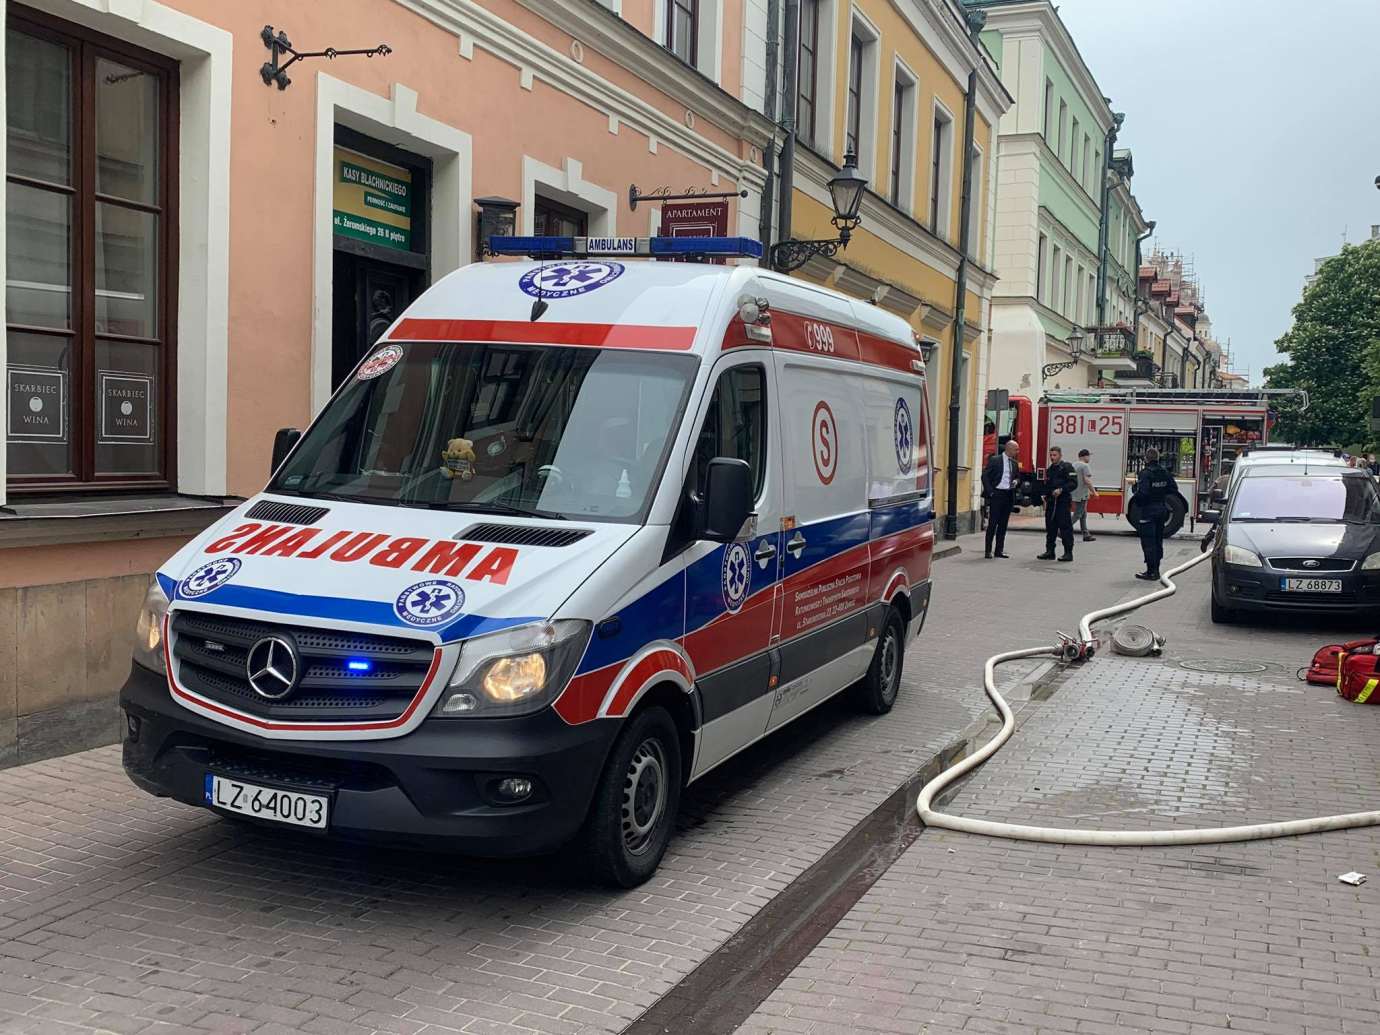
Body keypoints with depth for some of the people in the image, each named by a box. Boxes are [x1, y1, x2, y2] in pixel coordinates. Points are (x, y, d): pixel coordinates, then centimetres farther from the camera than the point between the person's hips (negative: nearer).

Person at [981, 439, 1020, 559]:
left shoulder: (1014, 463, 12)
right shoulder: (995, 460, -5)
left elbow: (1016, 477, 25)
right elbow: (985, 476, -6)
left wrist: (1015, 483, 1)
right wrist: (990, 492, -11)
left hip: (1009, 495, 6)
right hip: (997, 494, -6)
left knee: (1003, 524, 7)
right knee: (992, 523, -4)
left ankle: (999, 550, 12)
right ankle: (988, 551, -1)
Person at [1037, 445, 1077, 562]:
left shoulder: (1067, 467, -4)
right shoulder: (1049, 469, 19)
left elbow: (1073, 483, -13)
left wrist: (1061, 489, -21)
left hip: (1063, 501, -7)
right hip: (1051, 502, 7)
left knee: (1065, 527, -6)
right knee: (1050, 528, 8)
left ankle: (1068, 553, -3)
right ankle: (1049, 551, 14)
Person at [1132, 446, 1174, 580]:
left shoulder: (1145, 473, -18)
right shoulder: (1165, 473, 4)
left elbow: (1142, 492, -25)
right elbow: (1172, 489, 7)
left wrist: (1134, 498, -6)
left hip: (1147, 510, -7)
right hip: (1161, 510, 7)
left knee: (1148, 542, -2)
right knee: (1158, 541, 15)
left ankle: (1151, 572, -3)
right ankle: (1156, 569, 22)